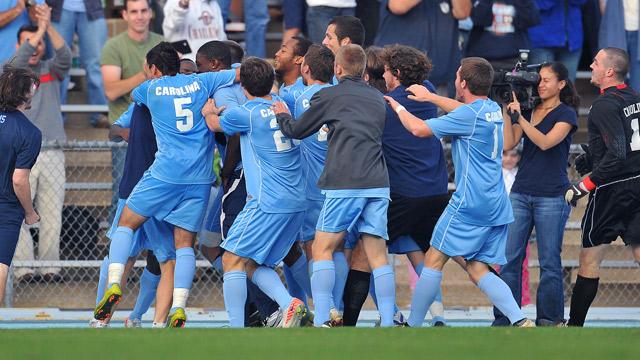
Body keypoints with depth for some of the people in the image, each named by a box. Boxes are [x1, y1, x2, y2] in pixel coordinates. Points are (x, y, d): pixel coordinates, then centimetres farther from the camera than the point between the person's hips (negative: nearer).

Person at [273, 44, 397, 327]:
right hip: (378, 184, 5)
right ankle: (388, 323, -3)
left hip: (345, 184, -5)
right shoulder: (377, 99, 19)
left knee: (323, 249, 1)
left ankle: (321, 321, -9)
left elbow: (296, 131, 14)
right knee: (377, 255, 4)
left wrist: (282, 115, 35)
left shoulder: (328, 96, 3)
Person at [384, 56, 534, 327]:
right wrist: (431, 97, 42)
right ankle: (520, 321, -11)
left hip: (469, 204, -8)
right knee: (478, 270, 6)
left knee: (434, 261, 1)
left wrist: (399, 108, 8)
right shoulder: (493, 109, 12)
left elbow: (419, 129, -10)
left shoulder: (469, 116, -13)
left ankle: (413, 327, 5)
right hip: (497, 206, 8)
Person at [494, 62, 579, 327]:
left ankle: (550, 319, 4)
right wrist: (508, 112, -2)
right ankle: (504, 321, -1)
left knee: (549, 261, -2)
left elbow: (545, 142, -16)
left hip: (551, 195, -5)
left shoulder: (566, 114, -1)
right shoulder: (528, 109, 14)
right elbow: (508, 144, 4)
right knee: (509, 258, -2)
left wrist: (519, 116, -18)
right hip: (521, 193, 5)